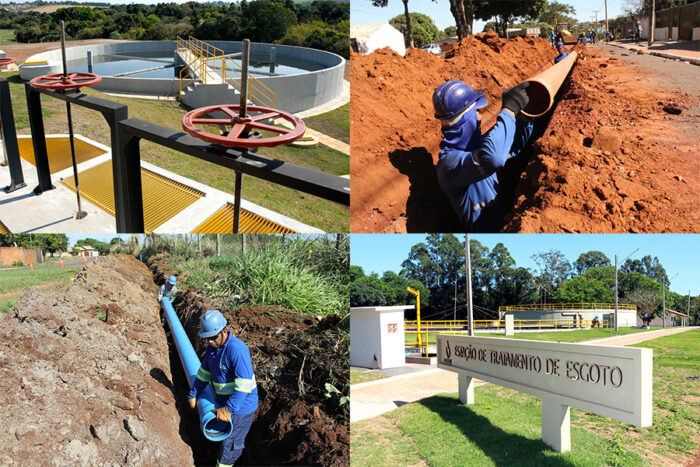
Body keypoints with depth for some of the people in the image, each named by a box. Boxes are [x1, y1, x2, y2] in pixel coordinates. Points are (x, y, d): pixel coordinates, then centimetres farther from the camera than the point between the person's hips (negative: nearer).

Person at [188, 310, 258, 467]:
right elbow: (204, 373, 17)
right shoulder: (212, 347, 1)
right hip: (224, 402, 9)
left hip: (241, 405, -8)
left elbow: (245, 383, -32)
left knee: (230, 444, 3)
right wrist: (193, 395, 20)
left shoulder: (236, 348, -28)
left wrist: (228, 409, -31)